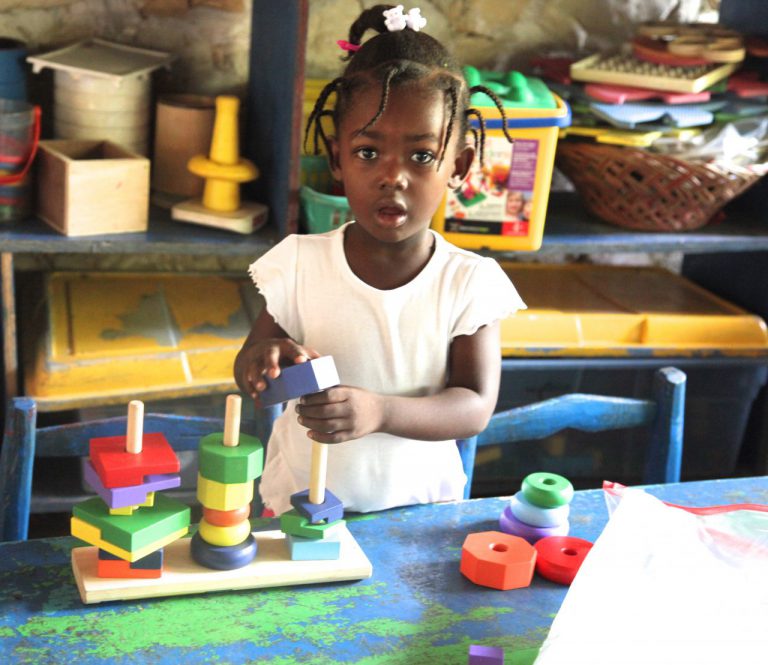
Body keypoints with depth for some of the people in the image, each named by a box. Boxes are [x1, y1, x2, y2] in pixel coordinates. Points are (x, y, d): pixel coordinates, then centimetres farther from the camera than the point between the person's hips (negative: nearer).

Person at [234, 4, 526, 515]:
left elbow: (475, 407, -12)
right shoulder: (300, 264, -7)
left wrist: (380, 411, -30)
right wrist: (262, 362, -22)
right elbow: (248, 368, 3)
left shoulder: (470, 282, -9)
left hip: (417, 507, 0)